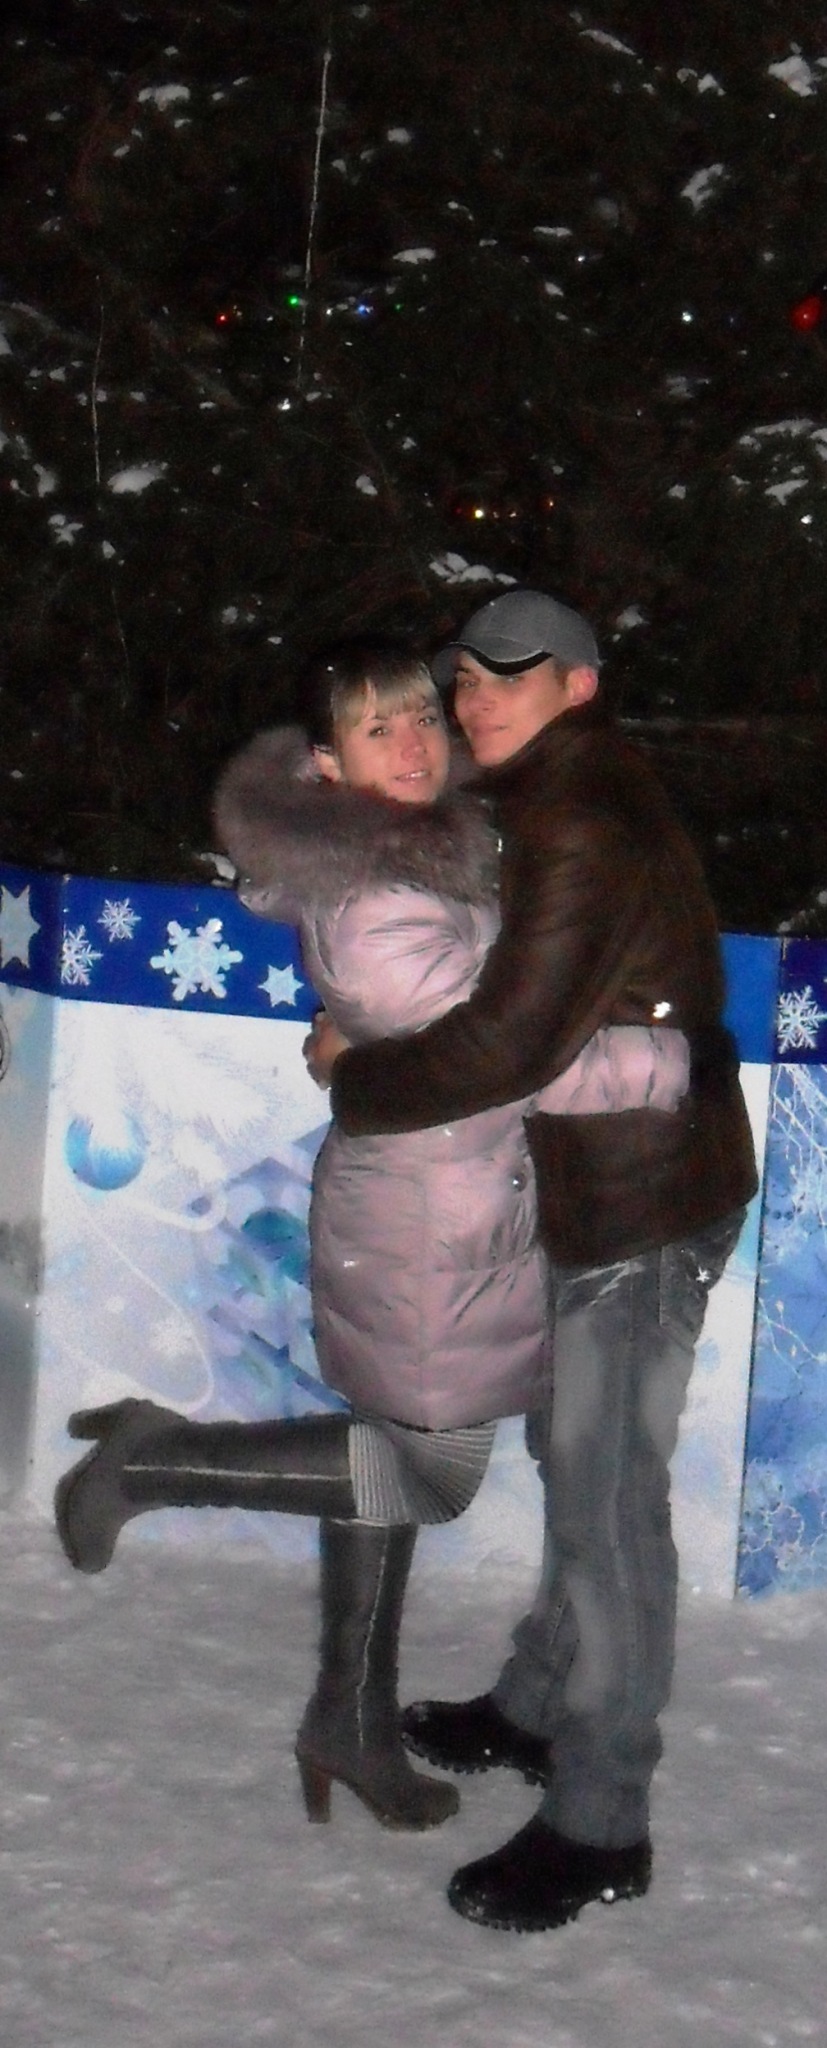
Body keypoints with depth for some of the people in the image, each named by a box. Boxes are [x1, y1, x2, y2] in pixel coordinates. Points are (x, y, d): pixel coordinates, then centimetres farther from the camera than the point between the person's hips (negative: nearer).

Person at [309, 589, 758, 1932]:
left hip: (643, 1208, -11)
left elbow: (506, 1047, -25)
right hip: (603, 1192, 11)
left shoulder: (585, 826, -21)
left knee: (606, 1495, -5)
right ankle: (539, 1709, 37)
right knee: (576, 1459, 21)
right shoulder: (549, 802, 13)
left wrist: (351, 1079, -11)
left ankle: (599, 1826, 3)